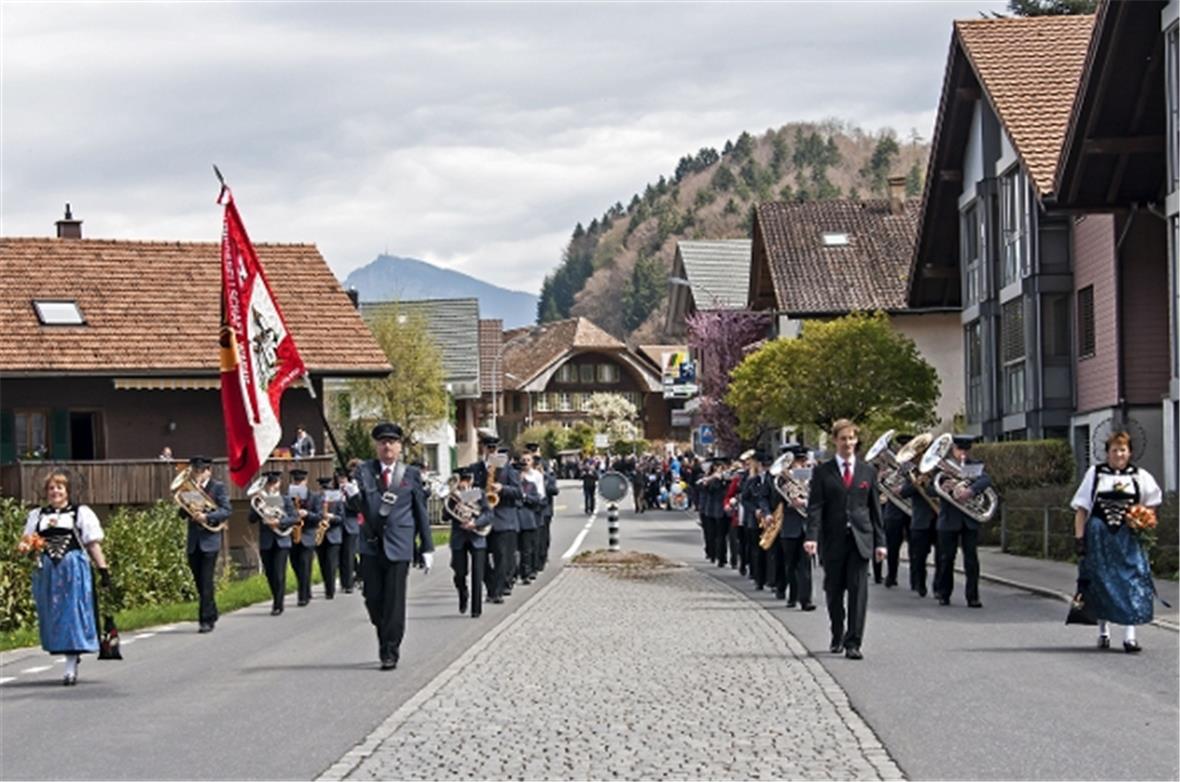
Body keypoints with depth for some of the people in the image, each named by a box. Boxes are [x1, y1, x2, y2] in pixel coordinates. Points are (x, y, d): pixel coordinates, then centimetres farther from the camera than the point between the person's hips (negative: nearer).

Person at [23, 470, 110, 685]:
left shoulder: (81, 513, 5)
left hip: (74, 570, -4)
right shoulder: (36, 516, 15)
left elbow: (93, 544, 4)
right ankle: (72, 655, 25)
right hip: (47, 571, 4)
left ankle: (71, 668, -7)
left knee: (73, 613, -7)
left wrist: (103, 569, -2)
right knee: (52, 615, 6)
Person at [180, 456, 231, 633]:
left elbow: (227, 510, -10)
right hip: (193, 543, 6)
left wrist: (207, 517, -23)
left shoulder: (218, 487, -1)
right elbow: (182, 514, 12)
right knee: (199, 582, 10)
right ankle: (211, 614, 24)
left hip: (209, 541, -5)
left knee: (206, 582, -9)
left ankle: (206, 620, -8)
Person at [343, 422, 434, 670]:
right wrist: (352, 496, -24)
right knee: (373, 599, 5)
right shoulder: (364, 471, 6)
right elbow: (356, 508, 0)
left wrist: (427, 548, 6)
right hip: (371, 545, 2)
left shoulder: (411, 475, 5)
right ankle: (385, 638, 27)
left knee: (394, 601, -2)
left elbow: (421, 513, 8)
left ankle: (390, 653, 5)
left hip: (398, 546, -2)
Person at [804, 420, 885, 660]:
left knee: (858, 591, -8)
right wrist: (812, 536, -17)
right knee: (834, 591, 9)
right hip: (833, 539, 0)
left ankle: (853, 642, -7)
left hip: (860, 539, 0)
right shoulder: (822, 472, 3)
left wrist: (880, 541, 6)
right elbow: (815, 507, -3)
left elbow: (875, 508, 11)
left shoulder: (868, 471, 9)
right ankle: (837, 636, 27)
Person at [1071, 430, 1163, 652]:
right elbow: (1081, 508, 4)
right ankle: (1103, 631, 20)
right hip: (1099, 536, 0)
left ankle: (1129, 635, -8)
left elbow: (1153, 501, 20)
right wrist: (1079, 536, -4)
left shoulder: (1139, 476, 7)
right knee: (1101, 582, 5)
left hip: (1128, 537, 0)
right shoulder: (1095, 474, 4)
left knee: (1130, 582, -8)